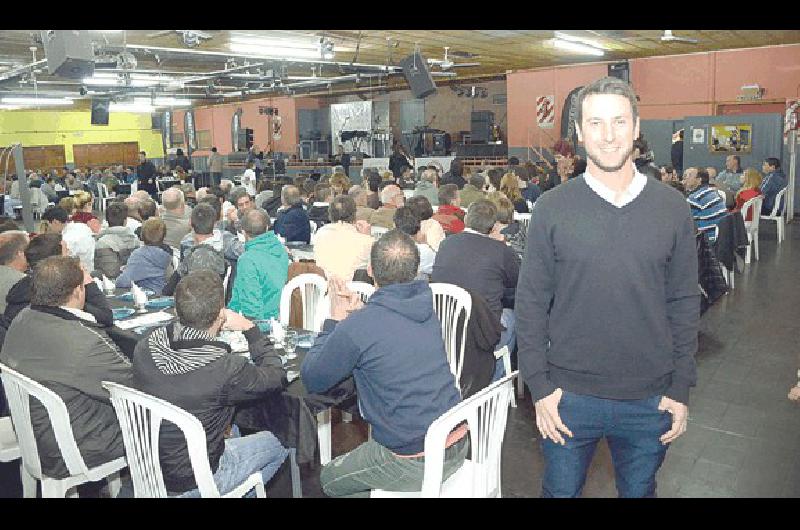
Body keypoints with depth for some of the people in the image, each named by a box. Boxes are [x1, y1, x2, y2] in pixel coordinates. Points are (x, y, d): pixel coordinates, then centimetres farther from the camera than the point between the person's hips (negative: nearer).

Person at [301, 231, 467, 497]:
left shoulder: (357, 327, -23)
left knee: (329, 478, 20)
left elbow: (311, 381, -7)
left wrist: (335, 320, 0)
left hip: (413, 463, -7)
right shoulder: (426, 309, 0)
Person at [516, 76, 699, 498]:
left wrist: (681, 388, 1)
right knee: (560, 490, 18)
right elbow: (531, 303, -4)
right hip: (568, 396, -1)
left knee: (639, 490, 22)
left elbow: (684, 303, 2)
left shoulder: (672, 208, -2)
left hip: (650, 399, 1)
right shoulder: (552, 208, -7)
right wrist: (539, 385, -7)